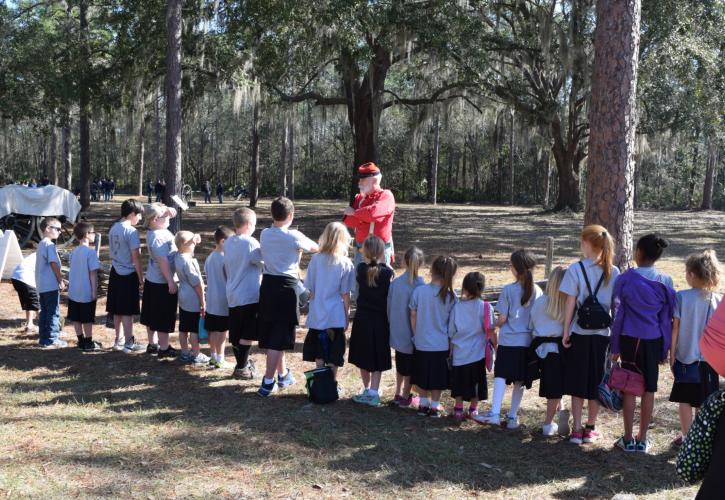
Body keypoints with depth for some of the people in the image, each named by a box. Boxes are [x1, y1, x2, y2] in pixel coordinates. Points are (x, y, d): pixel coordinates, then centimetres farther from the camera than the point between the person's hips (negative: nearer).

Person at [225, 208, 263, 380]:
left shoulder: (228, 242, 6)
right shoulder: (250, 243, -16)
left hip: (232, 295, 7)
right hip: (250, 296, -7)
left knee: (236, 334, 13)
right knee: (247, 335, 1)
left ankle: (243, 362, 25)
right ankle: (241, 368, 6)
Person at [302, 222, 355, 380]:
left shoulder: (316, 259, -6)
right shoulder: (346, 264, -10)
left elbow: (309, 289, -1)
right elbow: (345, 294, -7)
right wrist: (347, 315, 3)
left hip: (317, 314, 2)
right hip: (336, 315, -2)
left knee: (319, 355, 14)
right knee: (333, 356, 9)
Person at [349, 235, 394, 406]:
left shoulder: (360, 269, -7)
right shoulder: (388, 272, -12)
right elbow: (391, 297, -10)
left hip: (362, 318, 1)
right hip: (381, 320, -1)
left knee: (363, 357, 15)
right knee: (378, 359, 9)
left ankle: (367, 389, 26)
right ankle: (373, 392, 6)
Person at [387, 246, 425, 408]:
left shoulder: (395, 283, -6)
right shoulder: (420, 286, -20)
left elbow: (389, 307, 2)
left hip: (397, 333, 5)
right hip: (413, 334, -5)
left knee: (400, 364, 21)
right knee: (410, 367, 11)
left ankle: (398, 394, 32)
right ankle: (406, 397, 20)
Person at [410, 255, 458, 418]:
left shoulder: (419, 291, -12)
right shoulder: (451, 296, -12)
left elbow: (413, 316, -3)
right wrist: (449, 338, 10)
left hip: (421, 343, 1)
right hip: (441, 345, -1)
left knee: (423, 376, 16)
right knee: (437, 378, 12)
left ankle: (423, 404, 25)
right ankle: (435, 407, 20)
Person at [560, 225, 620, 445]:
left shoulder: (576, 269, -9)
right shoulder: (614, 272, 0)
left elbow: (570, 304, -8)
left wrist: (565, 332, -1)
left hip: (579, 333, -2)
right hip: (602, 334, 2)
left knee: (578, 383, 7)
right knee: (597, 383, 12)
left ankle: (577, 430, 10)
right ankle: (590, 429, 20)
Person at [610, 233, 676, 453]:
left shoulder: (626, 279, -6)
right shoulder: (665, 282, 1)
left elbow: (617, 313, -4)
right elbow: (668, 317, 4)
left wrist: (614, 346, 2)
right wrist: (665, 349, 11)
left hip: (630, 340, -2)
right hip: (654, 341, 2)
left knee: (629, 389, 5)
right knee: (649, 390, 9)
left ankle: (628, 439, 10)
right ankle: (642, 439, 16)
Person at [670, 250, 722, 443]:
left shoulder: (682, 297, -12)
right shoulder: (718, 300, -6)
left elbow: (675, 328, -8)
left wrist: (672, 353, 1)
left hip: (685, 355, -1)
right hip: (708, 357, 2)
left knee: (685, 400, 11)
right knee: (704, 402, 11)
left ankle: (686, 437, 18)